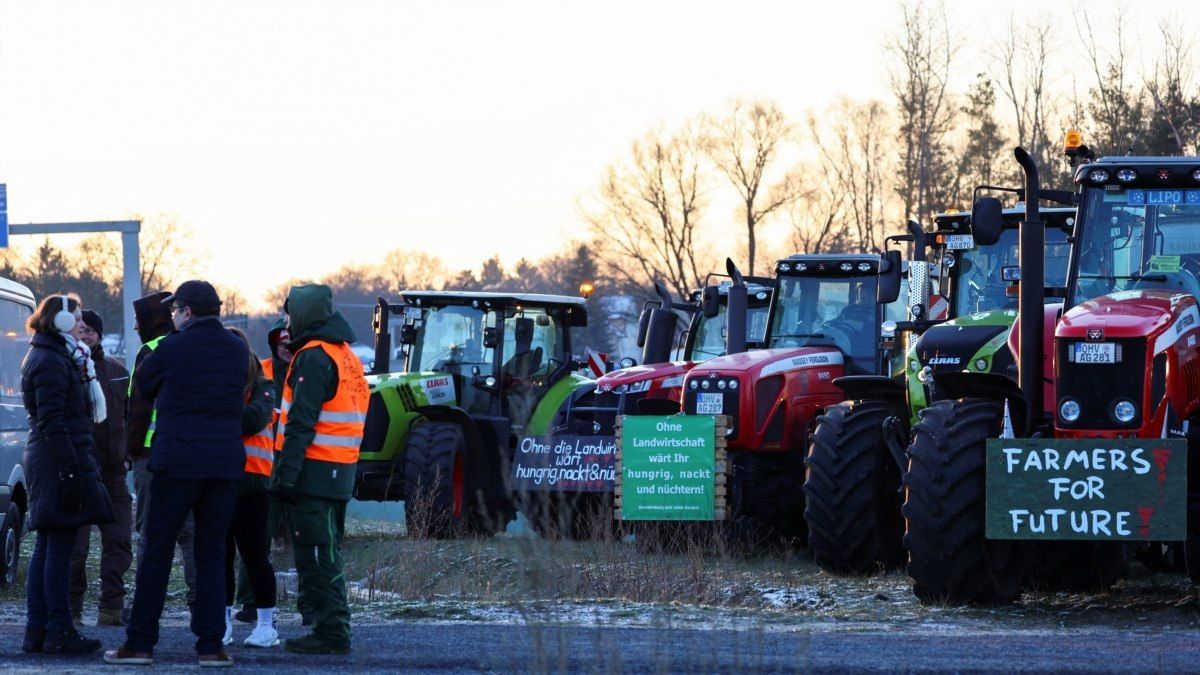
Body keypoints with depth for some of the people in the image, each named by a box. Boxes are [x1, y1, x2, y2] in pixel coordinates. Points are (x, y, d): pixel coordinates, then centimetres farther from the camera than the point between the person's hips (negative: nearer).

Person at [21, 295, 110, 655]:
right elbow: (52, 422, -20)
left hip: (46, 462, 11)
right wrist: (71, 470, -23)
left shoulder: (47, 357, 18)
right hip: (59, 461, -11)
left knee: (46, 548, 11)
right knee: (59, 547, -8)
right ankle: (58, 632, -7)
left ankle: (36, 630, 12)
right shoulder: (52, 362, -13)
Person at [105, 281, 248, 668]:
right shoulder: (237, 351, 6)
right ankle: (211, 645, 3)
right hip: (225, 464, 4)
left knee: (157, 553, 3)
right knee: (212, 555, 8)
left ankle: (140, 643, 3)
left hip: (177, 462, -4)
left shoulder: (172, 349, -7)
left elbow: (142, 386, 7)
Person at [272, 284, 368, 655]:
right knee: (328, 552, 15)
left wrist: (286, 471, -20)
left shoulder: (314, 358, -12)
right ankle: (334, 628, 18)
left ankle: (331, 632, -9)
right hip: (340, 472, 9)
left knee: (315, 554, -7)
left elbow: (302, 421, -19)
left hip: (314, 471, -9)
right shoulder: (346, 356, 18)